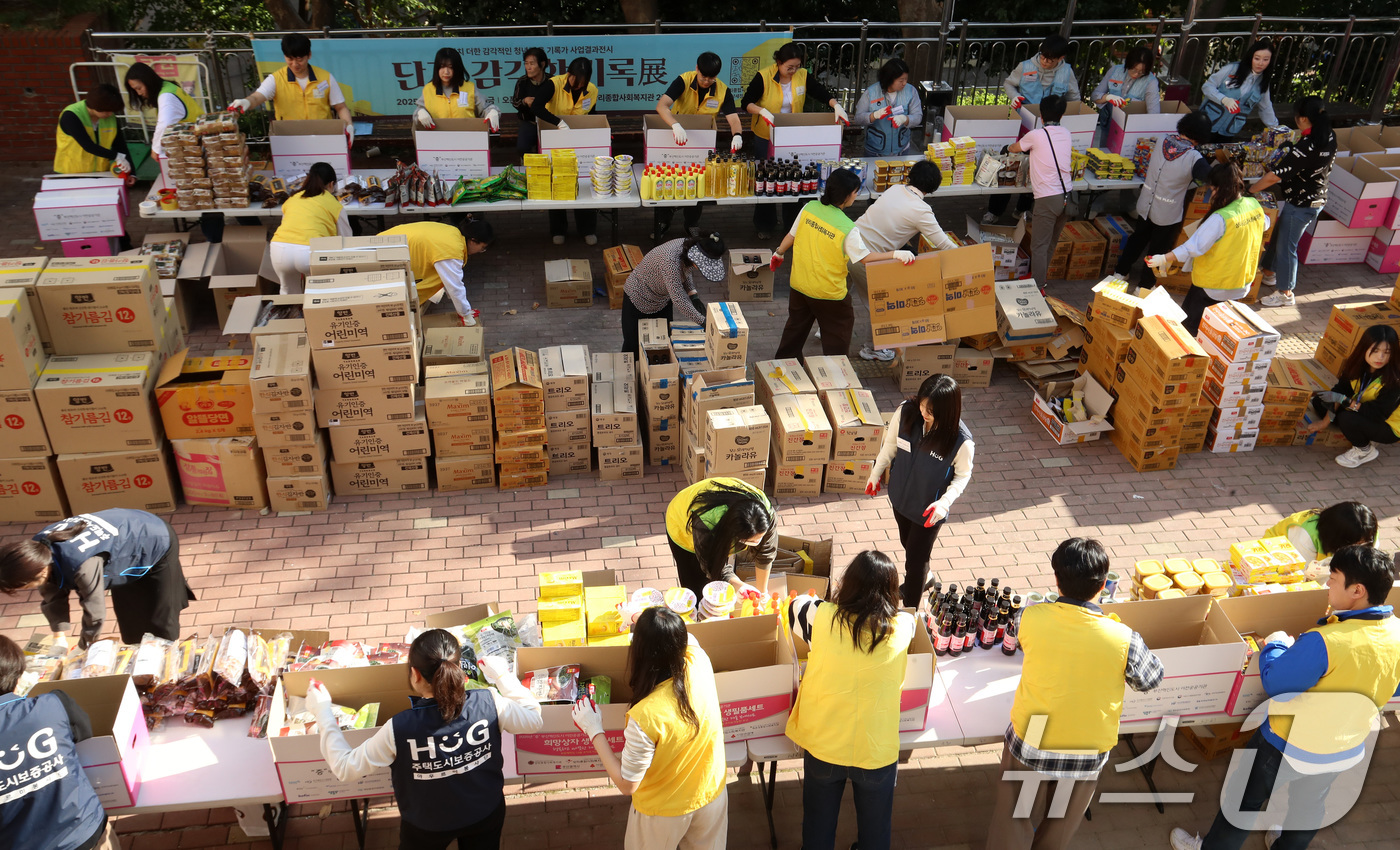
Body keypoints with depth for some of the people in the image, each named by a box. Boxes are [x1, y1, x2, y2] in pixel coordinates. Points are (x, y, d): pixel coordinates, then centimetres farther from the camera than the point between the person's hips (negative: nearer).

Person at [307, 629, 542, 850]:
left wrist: (322, 712, -10)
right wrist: (502, 676, -3)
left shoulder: (398, 729, -34)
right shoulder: (488, 703, -29)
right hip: (486, 813, 1)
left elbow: (344, 768, -19)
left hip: (427, 828, -1)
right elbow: (534, 719, -11)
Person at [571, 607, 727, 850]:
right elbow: (687, 638, 1)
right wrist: (644, 623, 17)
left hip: (664, 811, -4)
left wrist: (594, 730, -17)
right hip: (712, 793, 4)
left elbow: (626, 784, -24)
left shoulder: (645, 716, -39)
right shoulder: (700, 662, -25)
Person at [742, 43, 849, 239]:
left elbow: (822, 93, -1)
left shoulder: (803, 76, -4)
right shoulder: (763, 77, -14)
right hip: (766, 138, -3)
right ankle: (764, 226, 21)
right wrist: (763, 111, -35)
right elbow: (746, 103, -17)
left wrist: (835, 105, -21)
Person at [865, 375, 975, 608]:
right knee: (908, 544, 30)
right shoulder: (905, 412, -24)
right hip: (900, 496, 4)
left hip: (929, 510, -4)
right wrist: (876, 473, 6)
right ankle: (920, 580, 63)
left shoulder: (961, 441, -32)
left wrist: (944, 502, -26)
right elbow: (890, 444, -4)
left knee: (915, 560, 10)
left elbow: (963, 475, -13)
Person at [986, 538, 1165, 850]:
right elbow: (1150, 679, -3)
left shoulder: (1031, 617, -21)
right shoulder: (1123, 640, -24)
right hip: (1087, 751, 0)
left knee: (1013, 821, 22)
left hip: (1028, 743, 0)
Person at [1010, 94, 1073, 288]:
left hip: (1047, 198, -6)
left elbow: (1013, 149, 10)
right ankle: (1042, 276, 35)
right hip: (1067, 196, 6)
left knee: (1039, 246, -1)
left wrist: (1016, 145, 33)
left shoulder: (1036, 135, -8)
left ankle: (1039, 287, -2)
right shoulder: (1066, 134, 8)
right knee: (1051, 243, 20)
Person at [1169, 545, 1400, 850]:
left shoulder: (1323, 643, -38)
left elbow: (1273, 683, -25)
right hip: (1348, 750, 5)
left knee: (1247, 799, 19)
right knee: (1309, 804, 30)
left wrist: (1275, 645, -7)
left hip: (1289, 745, -5)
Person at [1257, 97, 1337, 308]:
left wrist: (1250, 190, -17)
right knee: (1279, 234, 25)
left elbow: (1273, 177, -30)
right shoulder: (1330, 138, -4)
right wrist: (1291, 149, 12)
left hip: (1300, 204, -9)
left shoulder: (1306, 148, -31)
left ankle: (1285, 293, 18)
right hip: (1317, 198, 9)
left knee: (1286, 245, 5)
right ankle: (1269, 272, 45)